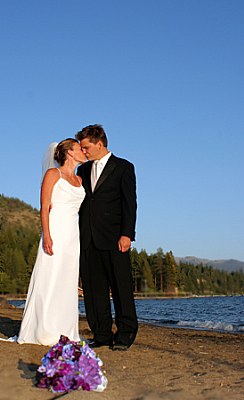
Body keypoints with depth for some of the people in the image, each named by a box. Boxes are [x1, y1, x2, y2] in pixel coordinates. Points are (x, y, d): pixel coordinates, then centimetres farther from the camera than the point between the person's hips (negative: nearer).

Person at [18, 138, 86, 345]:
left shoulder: (80, 180, 18)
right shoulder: (53, 174, 0)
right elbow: (45, 207, -7)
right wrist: (46, 235, -17)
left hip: (73, 236, 6)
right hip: (55, 233, -6)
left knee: (68, 284, 5)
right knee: (49, 280, -7)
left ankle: (64, 332, 9)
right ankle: (43, 332, -3)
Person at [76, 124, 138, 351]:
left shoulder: (123, 167, 3)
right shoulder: (83, 170, 19)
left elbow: (129, 203, -4)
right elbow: (80, 203, 17)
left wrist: (126, 234, -13)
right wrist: (78, 235, 8)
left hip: (114, 239, -5)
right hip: (87, 239, 5)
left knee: (121, 287, -2)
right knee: (94, 289, 4)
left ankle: (125, 334, 5)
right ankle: (102, 334, 10)